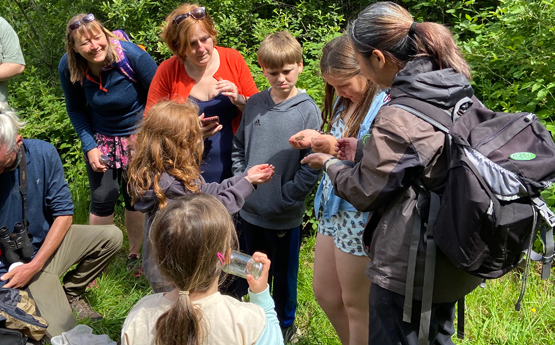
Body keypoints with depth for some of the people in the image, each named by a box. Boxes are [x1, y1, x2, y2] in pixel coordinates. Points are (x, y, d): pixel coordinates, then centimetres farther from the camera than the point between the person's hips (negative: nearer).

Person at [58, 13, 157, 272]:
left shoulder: (132, 56, -25)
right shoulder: (68, 68, -15)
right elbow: (76, 110, 0)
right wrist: (89, 147, -9)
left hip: (138, 137, -1)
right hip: (101, 139, 2)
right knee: (103, 197, -1)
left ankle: (134, 254, 29)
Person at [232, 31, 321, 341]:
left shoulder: (308, 111, -12)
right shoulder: (254, 104, 0)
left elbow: (312, 167, -14)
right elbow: (239, 147, 9)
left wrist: (284, 198, -16)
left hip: (285, 217, -4)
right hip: (250, 211, 4)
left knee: (284, 274, 15)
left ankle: (285, 324, 36)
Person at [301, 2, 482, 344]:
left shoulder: (397, 117, -26)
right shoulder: (459, 94, 0)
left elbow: (365, 192, -13)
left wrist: (331, 164, 5)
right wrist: (363, 149, 11)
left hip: (408, 271, -9)